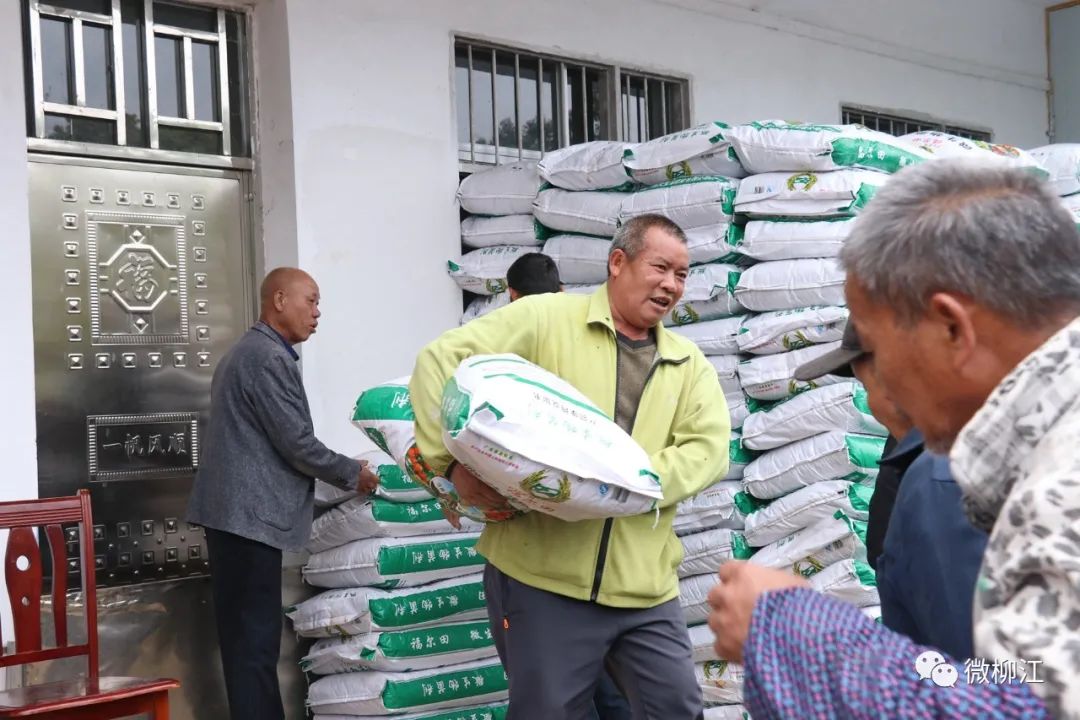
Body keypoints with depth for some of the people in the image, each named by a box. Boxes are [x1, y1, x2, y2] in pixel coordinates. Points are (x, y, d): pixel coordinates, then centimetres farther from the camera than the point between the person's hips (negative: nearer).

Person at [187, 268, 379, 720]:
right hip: (250, 515, -10)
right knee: (255, 639, -8)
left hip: (234, 511, 10)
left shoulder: (244, 352, 21)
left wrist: (339, 472, 22)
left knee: (246, 636, 11)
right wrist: (351, 475, -1)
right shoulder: (269, 357, -13)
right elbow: (296, 443, -16)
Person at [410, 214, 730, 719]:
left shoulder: (688, 364, 11)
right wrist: (453, 461, -17)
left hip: (644, 587, 4)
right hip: (540, 576, -4)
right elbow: (441, 360, -8)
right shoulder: (545, 318, -3)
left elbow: (708, 448, -2)